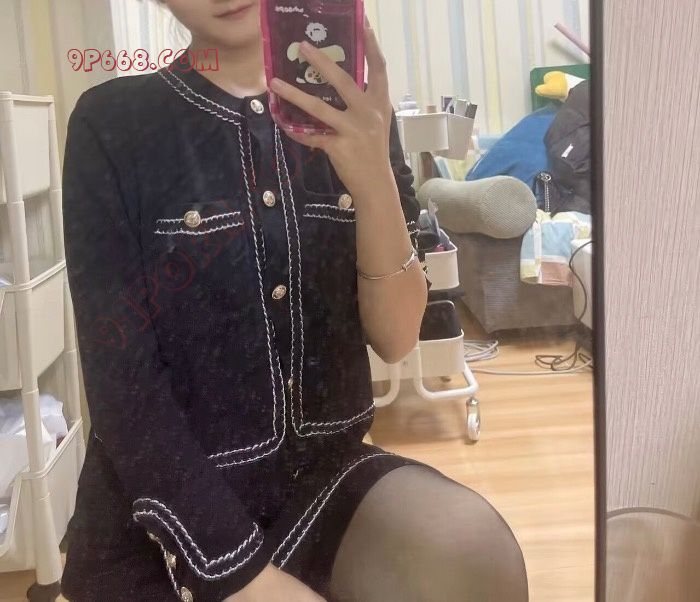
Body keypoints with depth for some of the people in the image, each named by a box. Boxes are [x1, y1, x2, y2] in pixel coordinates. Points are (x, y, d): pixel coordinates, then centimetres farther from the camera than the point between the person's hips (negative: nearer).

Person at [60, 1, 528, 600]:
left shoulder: (353, 115, 2)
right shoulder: (112, 123, -7)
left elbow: (395, 337, -5)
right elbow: (121, 379, -12)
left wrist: (372, 179, -22)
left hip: (327, 472, 3)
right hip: (173, 502, -2)